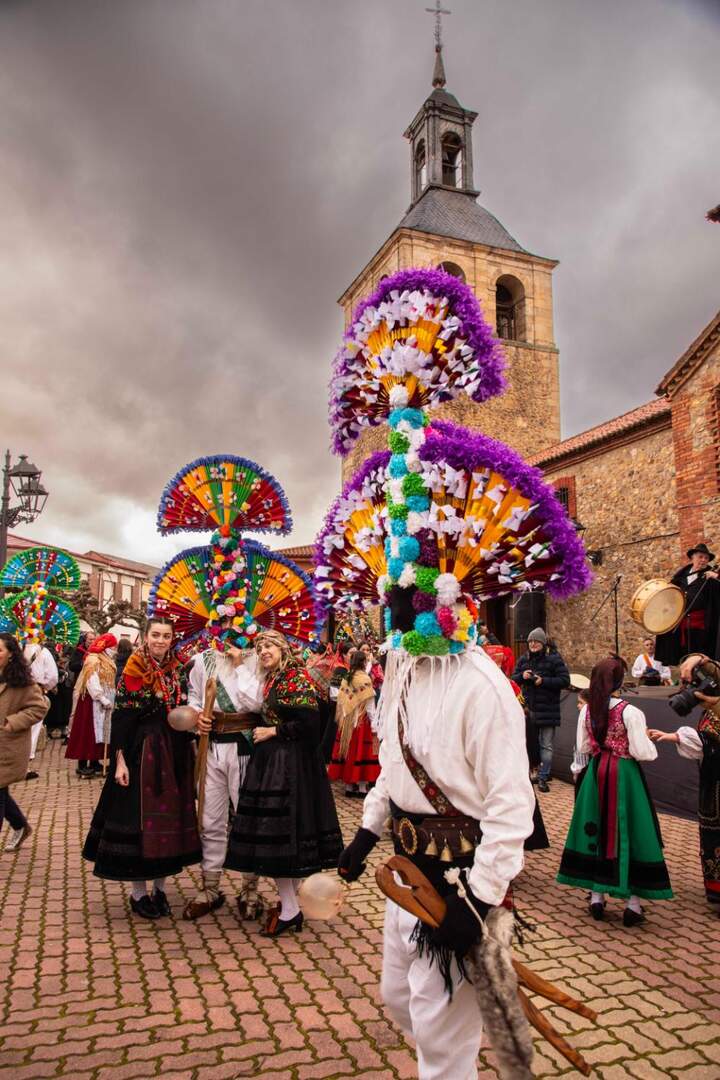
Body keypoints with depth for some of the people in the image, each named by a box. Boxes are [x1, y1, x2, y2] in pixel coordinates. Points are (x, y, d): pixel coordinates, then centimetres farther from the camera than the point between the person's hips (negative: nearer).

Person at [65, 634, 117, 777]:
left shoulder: (106, 662, 15)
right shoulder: (93, 660, -15)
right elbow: (92, 683, -23)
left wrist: (108, 700, 6)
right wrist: (103, 700, -23)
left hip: (103, 702, 9)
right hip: (92, 702, -9)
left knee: (99, 732, 12)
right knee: (87, 733, -6)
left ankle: (95, 762, 18)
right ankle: (82, 765, -2)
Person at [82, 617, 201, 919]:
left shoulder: (175, 670, 7)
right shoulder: (134, 671, -8)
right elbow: (121, 717, -11)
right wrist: (120, 760, -16)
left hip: (174, 752, 5)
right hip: (142, 751, -5)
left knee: (169, 814, 10)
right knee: (140, 814, 1)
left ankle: (160, 886, 23)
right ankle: (139, 892, 16)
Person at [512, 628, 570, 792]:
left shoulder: (554, 659, -7)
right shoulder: (523, 659, 8)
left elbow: (565, 681, -10)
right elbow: (513, 678, 14)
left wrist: (543, 681, -19)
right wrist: (522, 676, -9)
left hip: (547, 709, -4)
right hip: (527, 707, 4)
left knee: (546, 745, 2)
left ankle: (543, 778, 10)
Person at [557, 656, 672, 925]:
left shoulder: (586, 711, -4)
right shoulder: (630, 712, -17)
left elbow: (582, 748, 5)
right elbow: (643, 753, -15)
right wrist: (649, 741, 4)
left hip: (596, 774, 4)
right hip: (624, 776, -4)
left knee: (598, 831, 14)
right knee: (629, 832, 6)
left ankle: (597, 896, 20)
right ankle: (633, 903, 13)